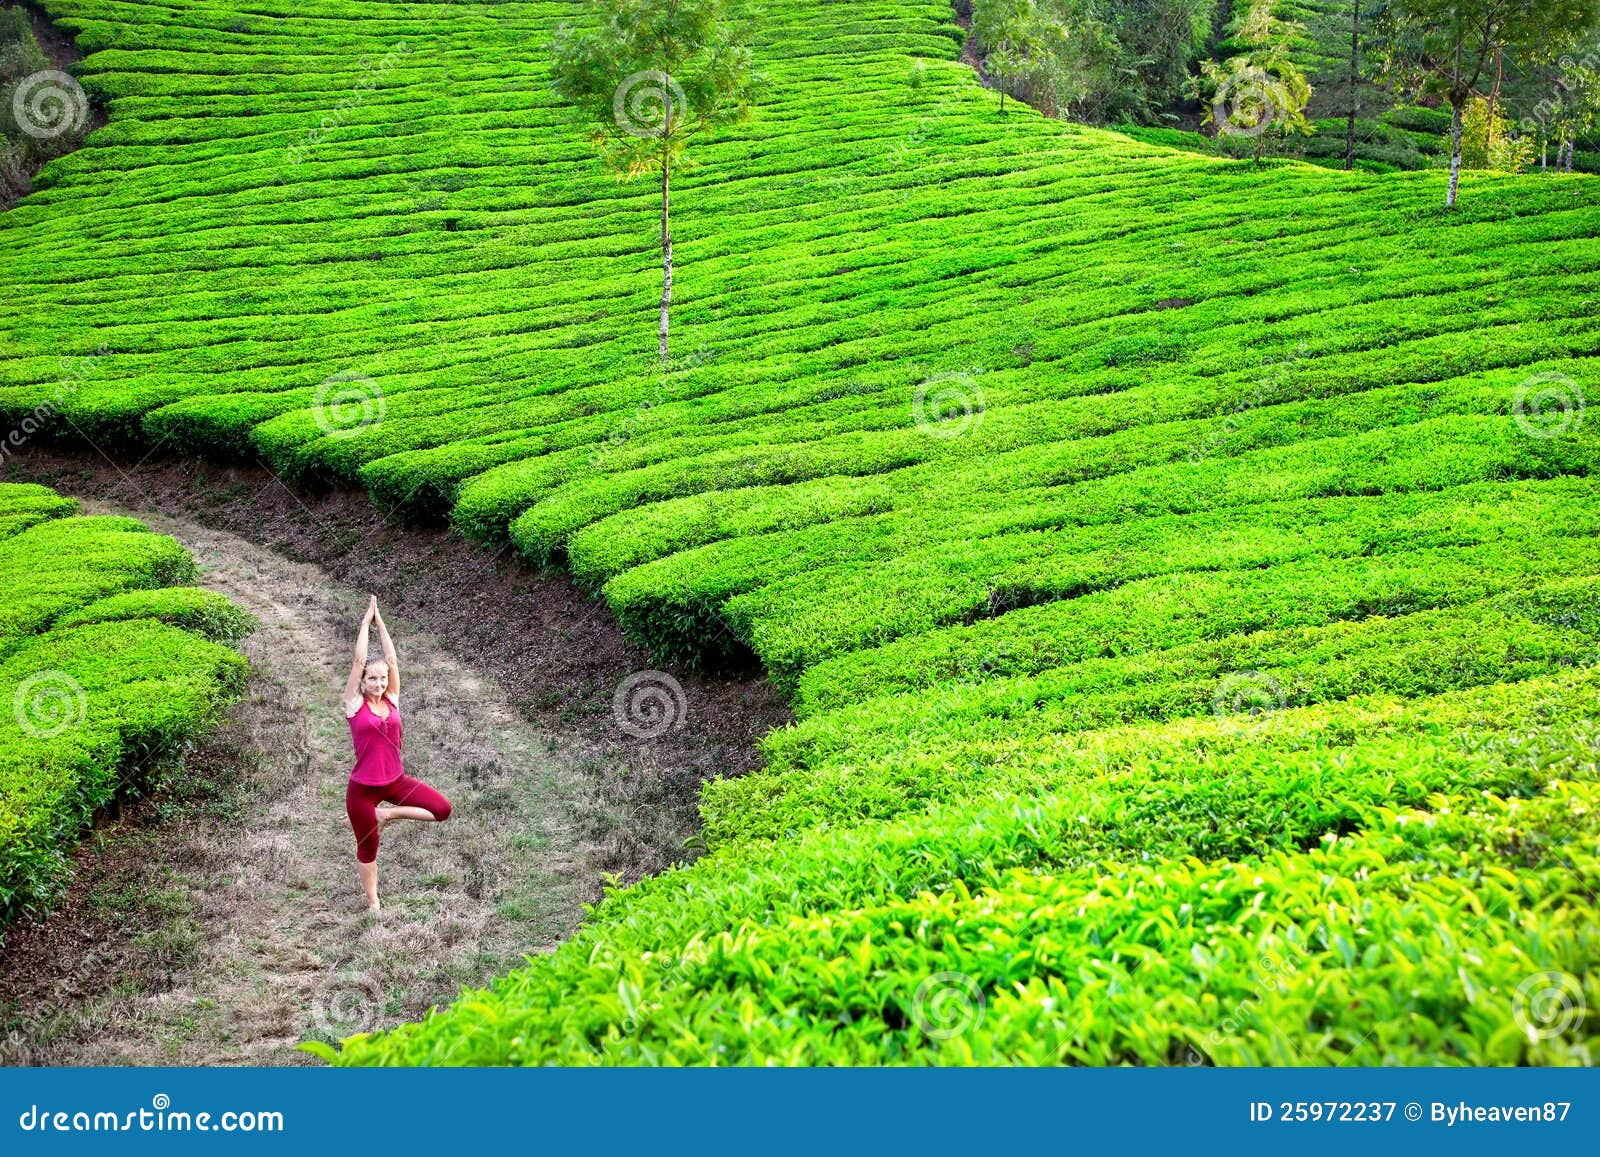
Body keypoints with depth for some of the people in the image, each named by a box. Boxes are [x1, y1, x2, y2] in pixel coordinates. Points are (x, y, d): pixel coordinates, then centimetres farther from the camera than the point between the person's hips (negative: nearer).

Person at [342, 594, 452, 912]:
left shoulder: (392, 700, 1)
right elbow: (359, 660, -12)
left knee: (442, 809, -12)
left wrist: (380, 621, -2)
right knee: (368, 849, 8)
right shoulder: (355, 703, -7)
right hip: (363, 789, -3)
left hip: (395, 780, 4)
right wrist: (366, 621, -7)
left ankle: (387, 814, 7)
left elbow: (392, 659, -3)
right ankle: (373, 904, 28)